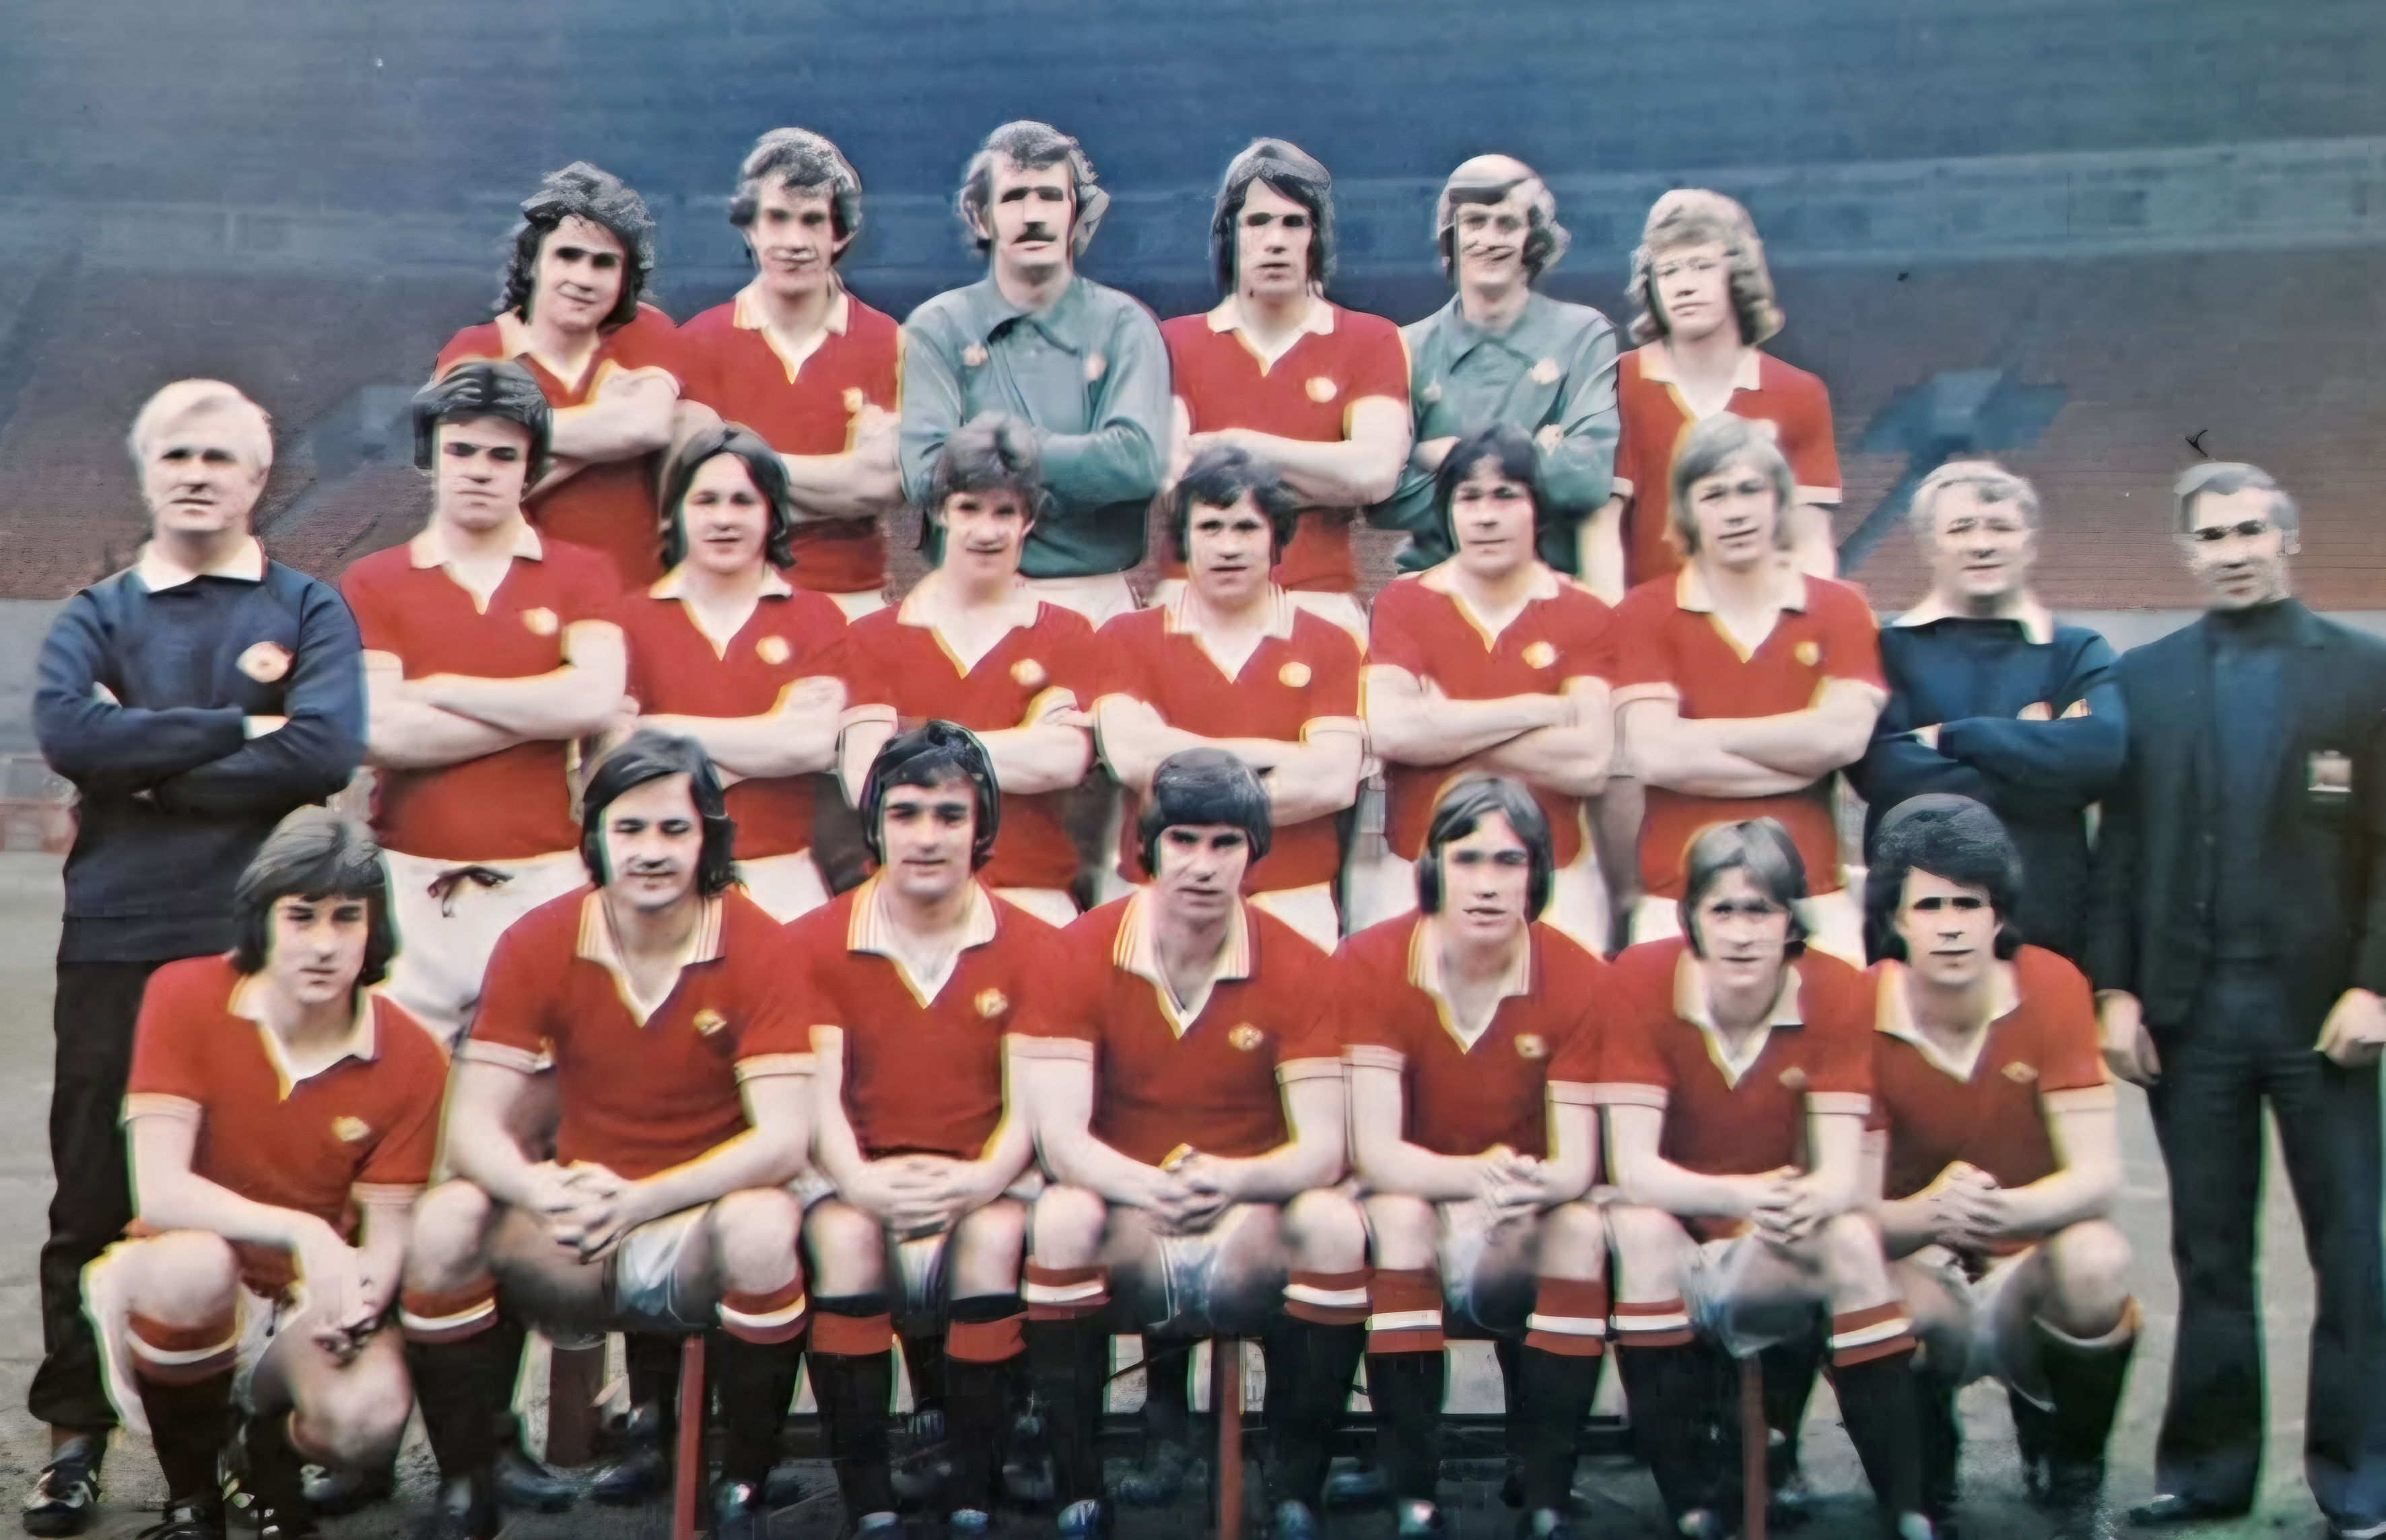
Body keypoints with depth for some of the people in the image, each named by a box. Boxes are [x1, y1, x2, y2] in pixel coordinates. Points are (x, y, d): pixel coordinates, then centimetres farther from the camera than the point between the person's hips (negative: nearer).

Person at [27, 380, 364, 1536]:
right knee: (94, 1199, 7)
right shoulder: (95, 616, 12)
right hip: (115, 945, 2)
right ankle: (74, 1433, 20)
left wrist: (149, 771, -8)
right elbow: (65, 732, -10)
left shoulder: (308, 611, 7)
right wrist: (236, 725, -12)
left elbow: (326, 751, -12)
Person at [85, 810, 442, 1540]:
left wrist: (358, 1303, -28)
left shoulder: (411, 1058, -9)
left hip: (312, 1305, 1)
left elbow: (389, 1228, -6)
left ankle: (272, 1439, 11)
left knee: (369, 1417, -31)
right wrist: (301, 1230, -33)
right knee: (196, 1266, -37)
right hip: (196, 1292, -1)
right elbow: (160, 1192, -20)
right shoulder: (184, 997, -13)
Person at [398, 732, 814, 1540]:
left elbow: (782, 1140, -19)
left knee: (764, 1225, -34)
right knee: (444, 1220, -23)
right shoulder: (537, 942, -5)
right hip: (572, 1240, 3)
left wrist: (638, 1200, -32)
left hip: (698, 1235, -2)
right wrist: (543, 1192, -32)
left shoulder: (757, 946, -13)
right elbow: (474, 1124, -10)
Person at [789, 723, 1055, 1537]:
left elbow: (1030, 1099, -4)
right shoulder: (815, 942, 3)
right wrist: (860, 1181, -25)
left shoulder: (1032, 946, 2)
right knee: (843, 1238, -33)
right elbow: (819, 1093, -5)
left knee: (993, 1240, -33)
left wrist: (980, 1181, -25)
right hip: (861, 1181, 0)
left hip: (980, 1184, 0)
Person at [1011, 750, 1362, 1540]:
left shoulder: (1299, 968, -5)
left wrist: (1234, 1180, -34)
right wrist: (1149, 1187, -35)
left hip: (1251, 1221, 1)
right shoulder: (1083, 952, -6)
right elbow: (1060, 1138, -14)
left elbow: (1322, 1148, -12)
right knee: (1061, 1217, -32)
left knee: (1335, 1225, -30)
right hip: (1124, 1223, 0)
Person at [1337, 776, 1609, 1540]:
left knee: (1583, 1229, -29)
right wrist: (1476, 1176, -40)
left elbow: (1575, 1163, -15)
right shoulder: (1372, 963, -15)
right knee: (1401, 1218, -33)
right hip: (1411, 1196, -1)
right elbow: (1374, 1151, -21)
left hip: (1524, 1221, 1)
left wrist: (1532, 1185, -39)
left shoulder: (1579, 979, -12)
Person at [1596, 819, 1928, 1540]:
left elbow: (1841, 1175, -19)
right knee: (1640, 1229, -32)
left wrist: (1805, 1204, -42)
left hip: (1772, 1260, 1)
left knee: (1853, 1241, -28)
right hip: (1670, 1246, -1)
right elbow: (1632, 1170, -24)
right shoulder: (1641, 981, -19)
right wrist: (1741, 1194, -42)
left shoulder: (1838, 993, -14)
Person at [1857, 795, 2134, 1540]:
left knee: (2095, 1258, -32)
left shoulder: (2052, 987, -14)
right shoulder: (1861, 1013, -16)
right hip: (1921, 1269, -1)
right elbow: (1859, 1209, -18)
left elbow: (2096, 1178, -19)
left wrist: (2007, 1209, -41)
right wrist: (1929, 1213, -42)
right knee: (1914, 1304, -35)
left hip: (2028, 1273, 1)